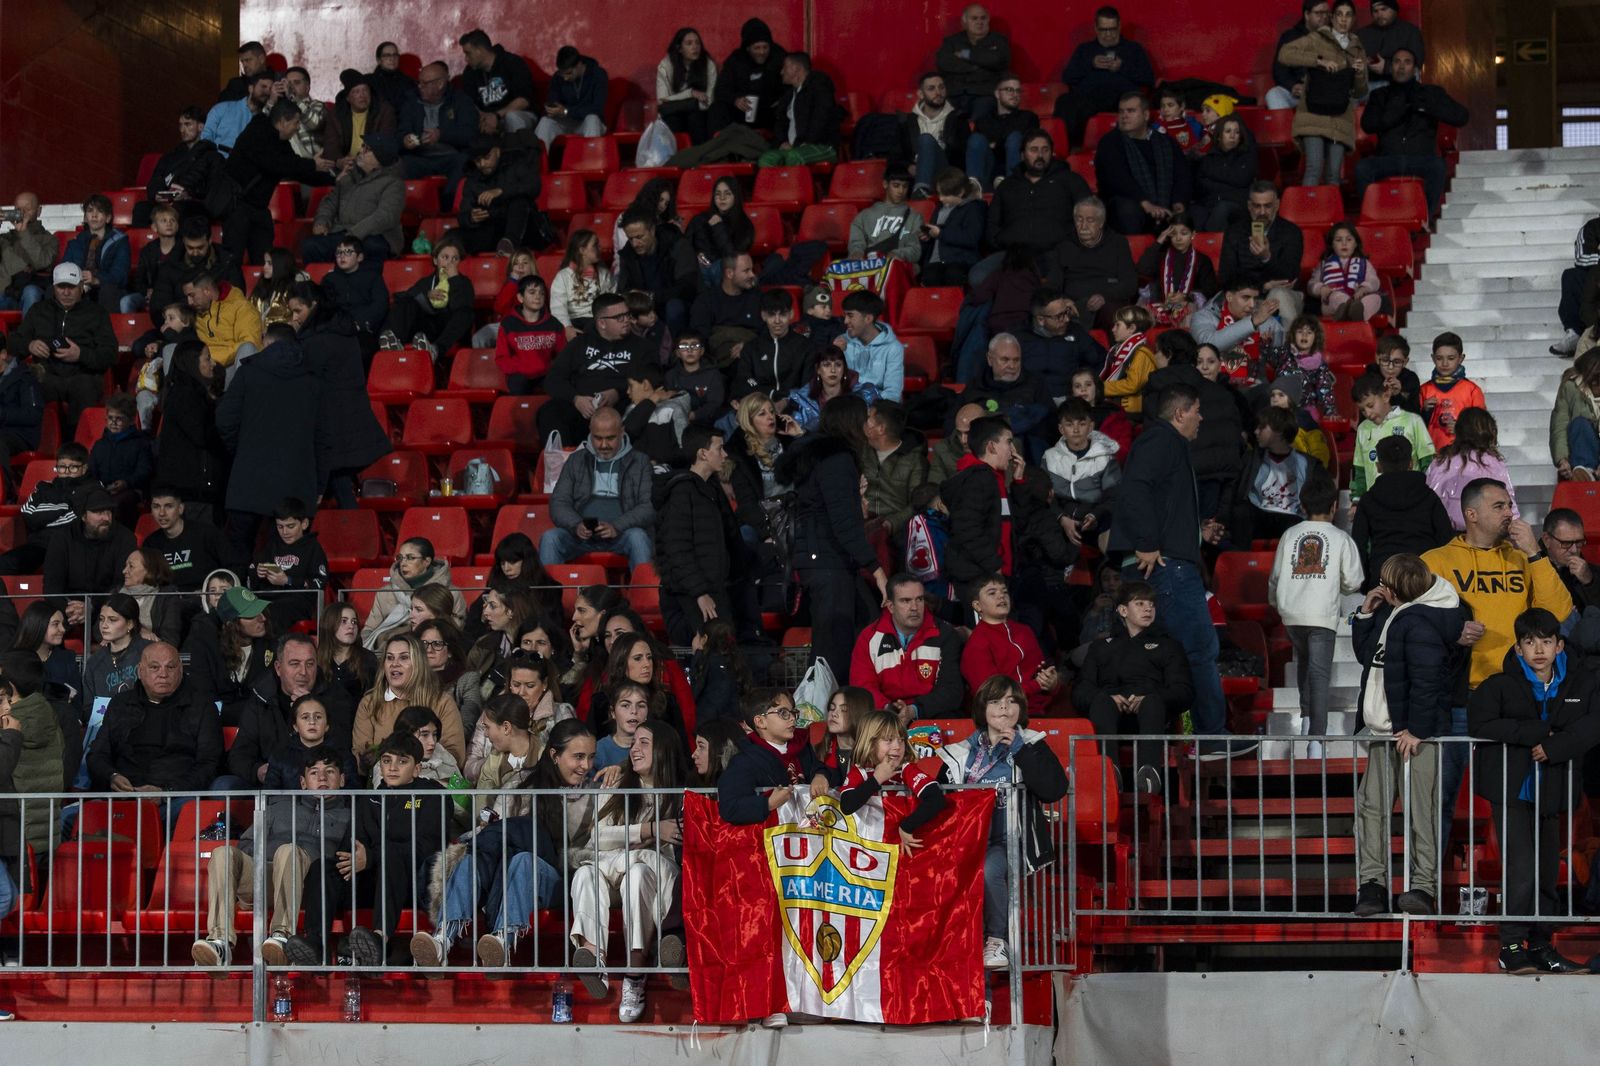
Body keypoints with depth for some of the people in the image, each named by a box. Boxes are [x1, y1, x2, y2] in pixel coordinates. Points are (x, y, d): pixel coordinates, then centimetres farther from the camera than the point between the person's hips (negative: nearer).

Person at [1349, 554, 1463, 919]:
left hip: (1415, 734, -10)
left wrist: (1416, 730, -22)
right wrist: (1365, 615, 14)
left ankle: (1424, 887, -6)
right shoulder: (1391, 616, 17)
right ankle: (1372, 883, 6)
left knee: (1419, 809, -7)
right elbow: (1365, 654, 29)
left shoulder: (1419, 623, -15)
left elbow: (1425, 680, -21)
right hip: (1384, 732, 10)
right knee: (1371, 806, 5)